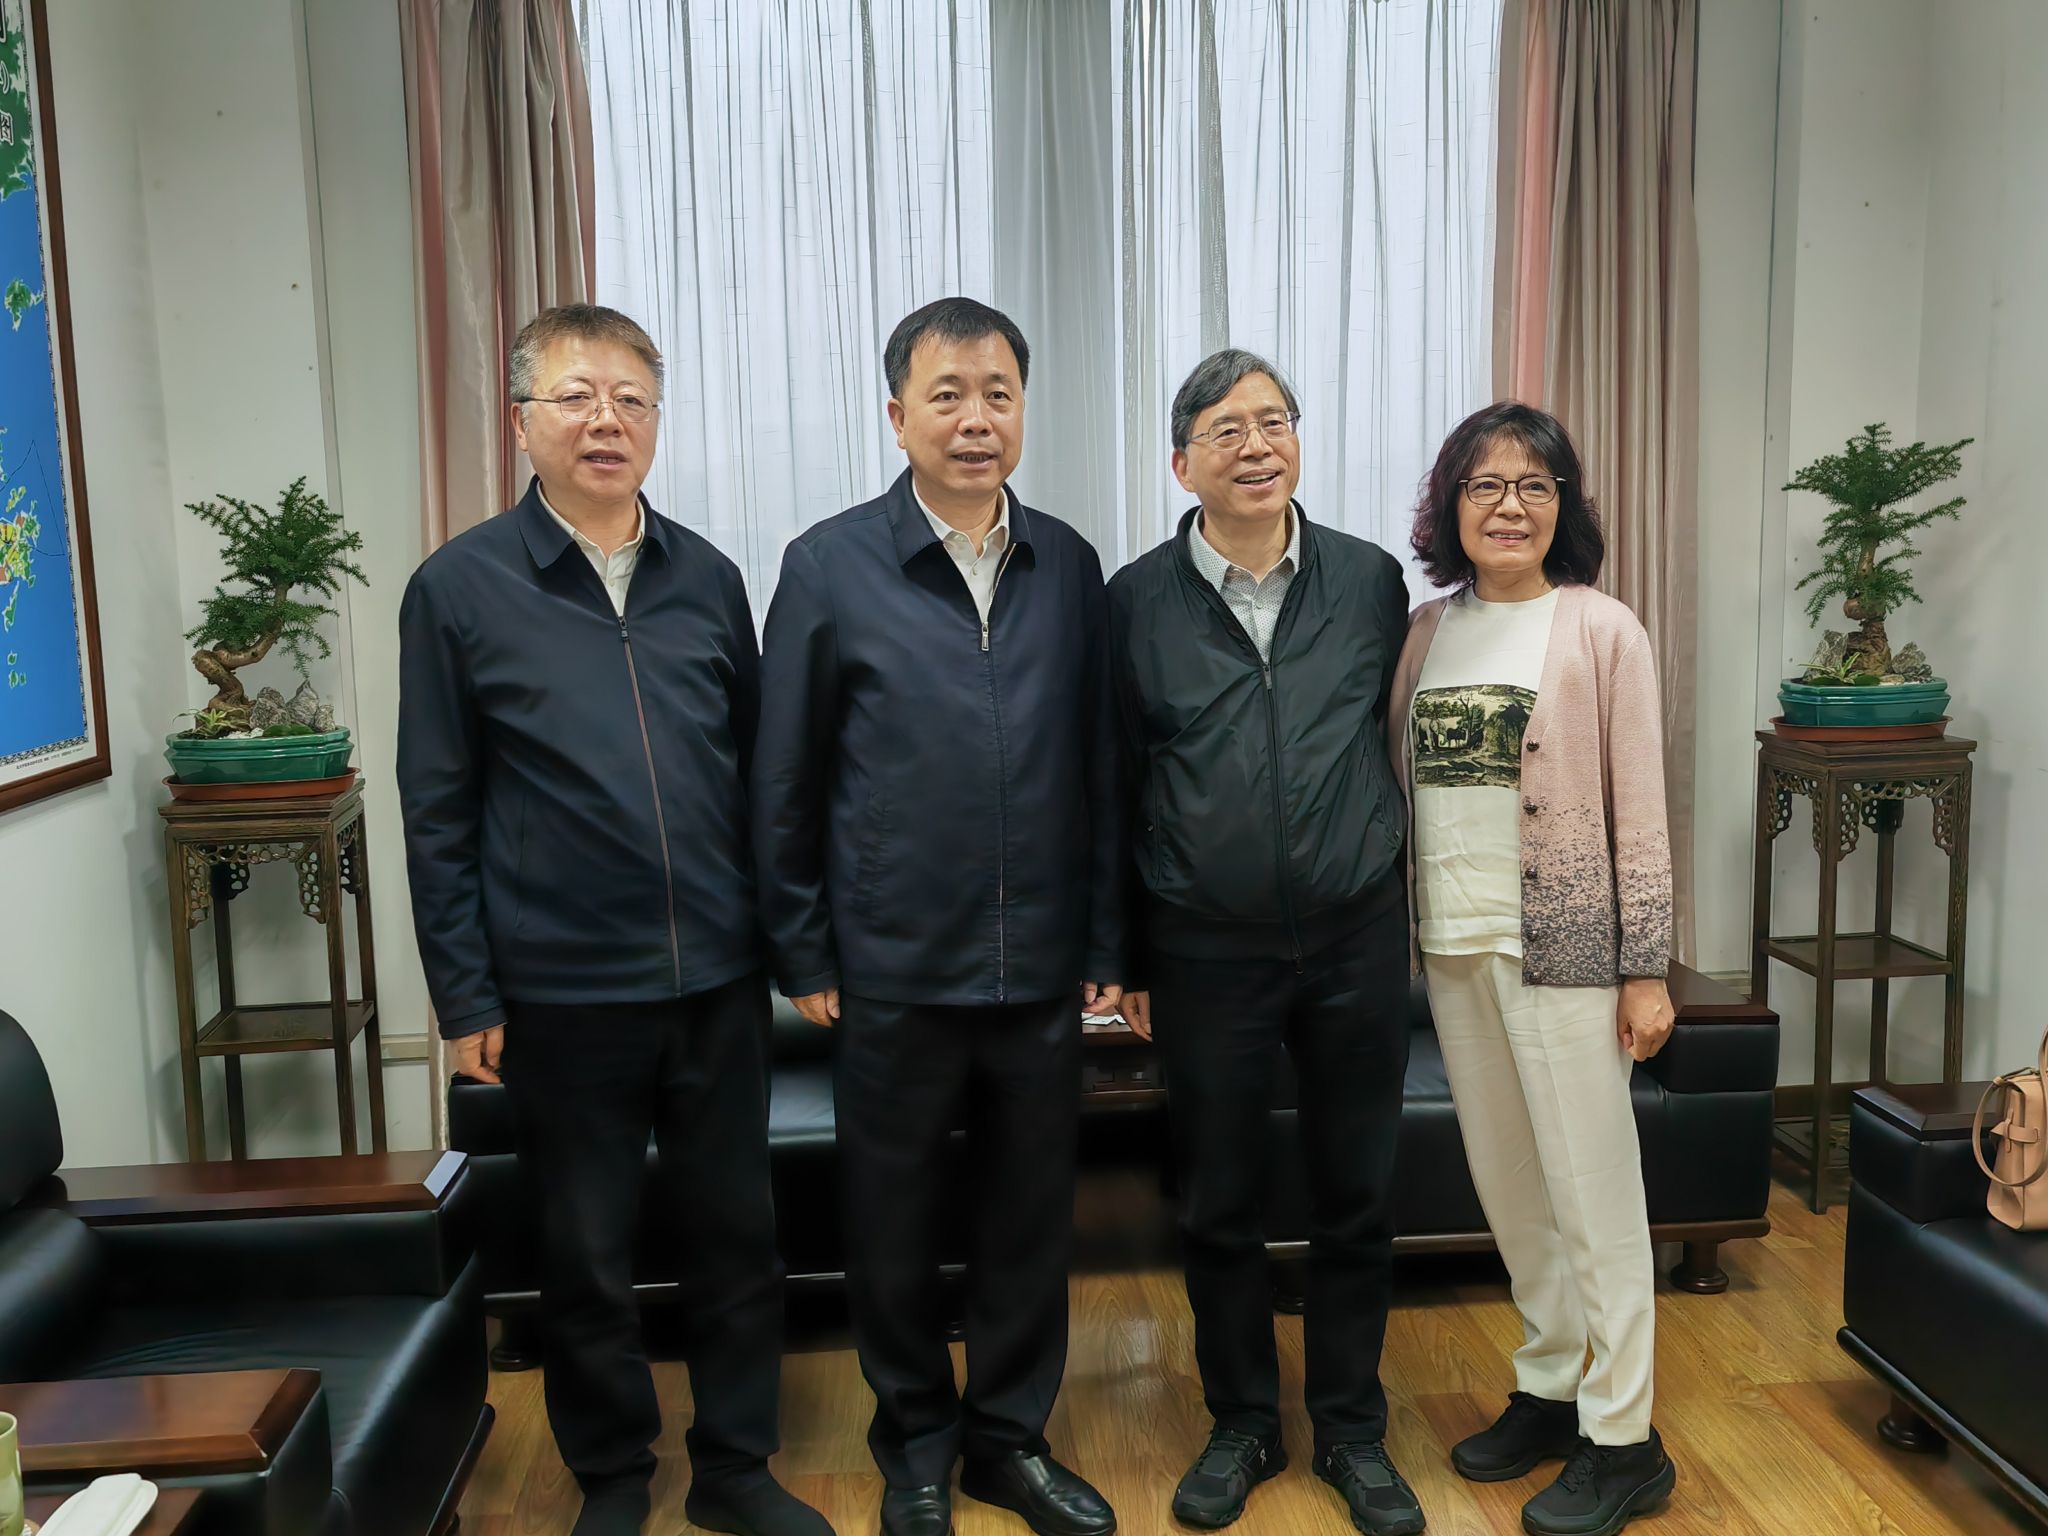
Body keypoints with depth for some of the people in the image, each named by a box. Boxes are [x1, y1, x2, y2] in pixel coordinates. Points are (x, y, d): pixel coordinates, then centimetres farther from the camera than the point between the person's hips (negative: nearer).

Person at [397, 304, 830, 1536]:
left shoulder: (708, 578, 5)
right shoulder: (459, 588, -3)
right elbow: (437, 812, -2)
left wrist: (783, 935, 9)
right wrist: (466, 996, -3)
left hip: (719, 977, 3)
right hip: (562, 992, -2)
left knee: (738, 1228, 13)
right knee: (588, 1252, 12)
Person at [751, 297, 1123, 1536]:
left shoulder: (1068, 564, 3)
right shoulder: (830, 566, -5)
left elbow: (1100, 769, 5)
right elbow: (787, 782, -2)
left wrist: (1106, 941, 4)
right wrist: (803, 954, -2)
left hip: (1041, 968, 2)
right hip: (892, 968, -2)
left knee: (1034, 1213, 14)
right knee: (896, 1223, 14)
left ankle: (1011, 1436, 36)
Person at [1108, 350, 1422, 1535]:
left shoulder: (1373, 581, 0)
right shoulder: (1137, 601, -3)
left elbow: (1400, 746, 8)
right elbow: (1116, 788, 2)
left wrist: (1402, 908, 8)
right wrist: (1125, 956, 4)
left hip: (1357, 945, 1)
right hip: (1206, 952, 0)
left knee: (1357, 1199, 12)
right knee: (1220, 1205, 12)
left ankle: (1353, 1428, 31)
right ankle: (1244, 1423, 33)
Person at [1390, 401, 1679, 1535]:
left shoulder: (1601, 632, -5)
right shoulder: (1427, 631, 8)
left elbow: (1638, 810, -6)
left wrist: (1645, 969, -9)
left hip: (1561, 942, -5)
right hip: (1452, 943, 5)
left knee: (1592, 1187, 2)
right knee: (1506, 1182, 15)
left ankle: (1622, 1441, 17)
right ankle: (1549, 1390, 32)